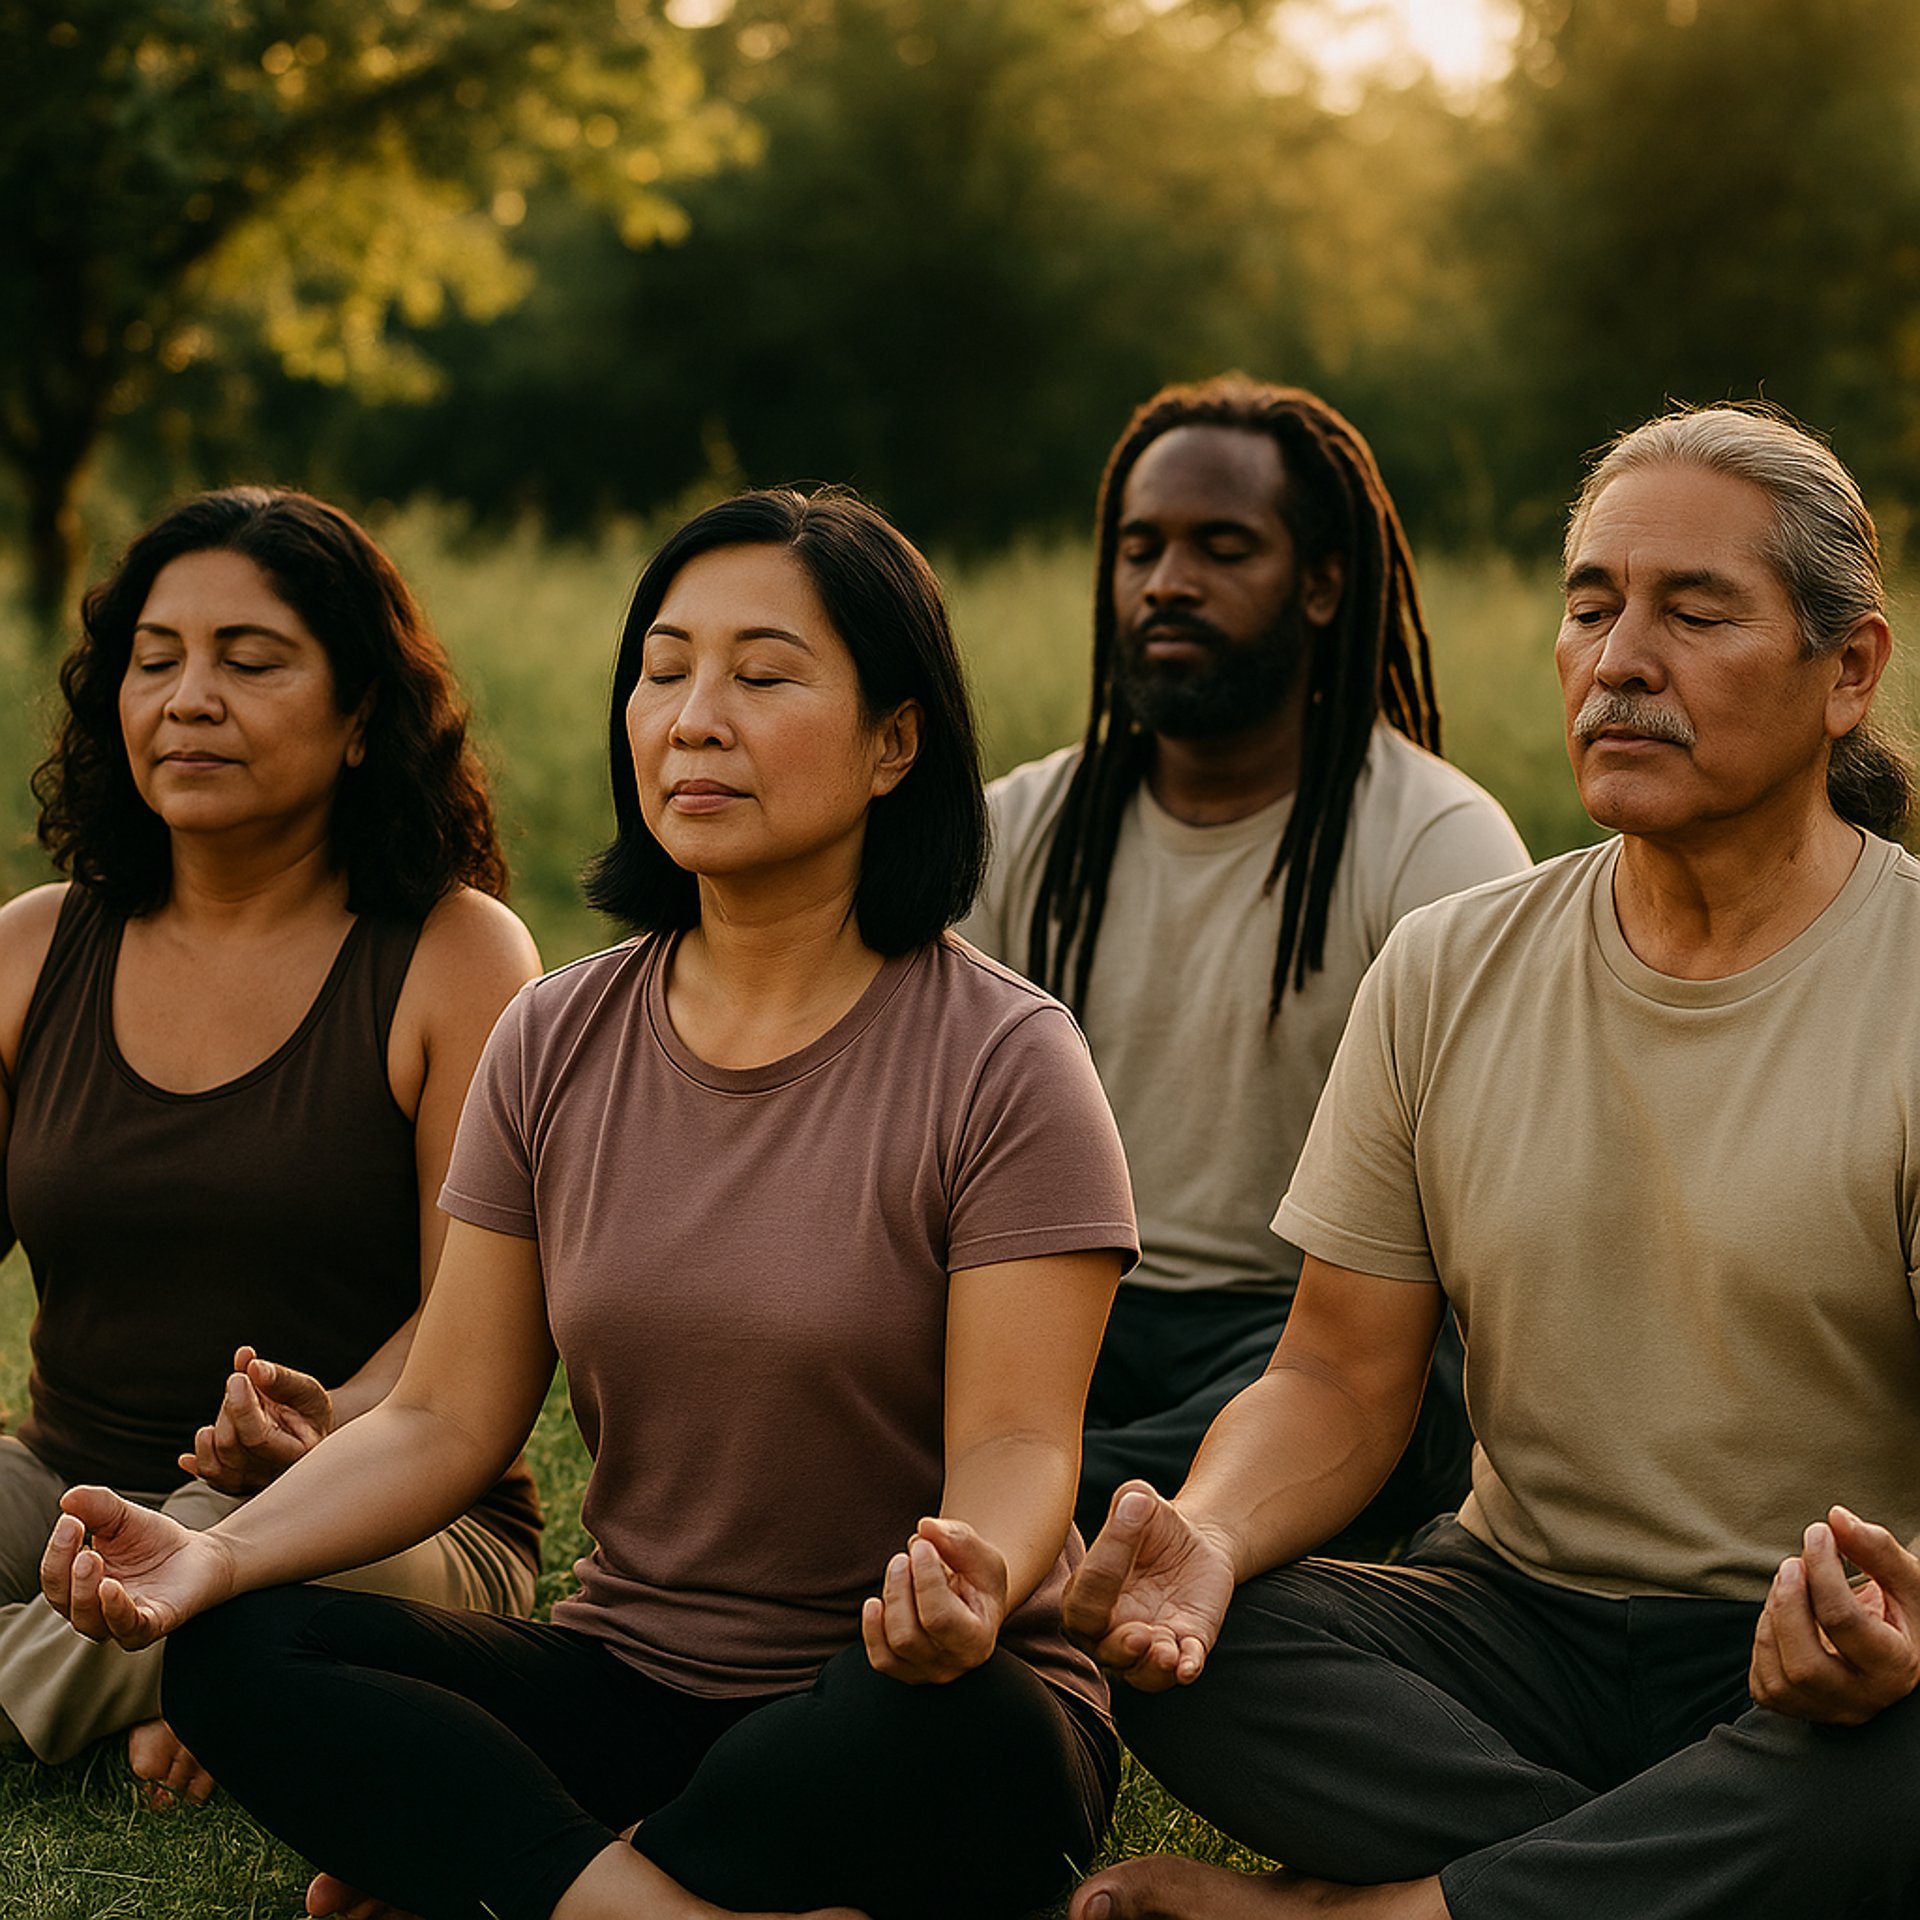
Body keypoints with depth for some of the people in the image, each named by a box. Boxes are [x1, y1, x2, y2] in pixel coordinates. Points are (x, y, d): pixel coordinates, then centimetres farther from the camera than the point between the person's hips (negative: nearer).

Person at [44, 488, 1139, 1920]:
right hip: (626, 1681, 4)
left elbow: (1017, 1442, -15)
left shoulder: (1001, 1060, -9)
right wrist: (223, 1552, -16)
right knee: (237, 1654, -19)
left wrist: (971, 1578, -40)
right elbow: (446, 1420, 3)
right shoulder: (556, 1045, 5)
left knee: (959, 1728, -39)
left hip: (889, 1708, -4)